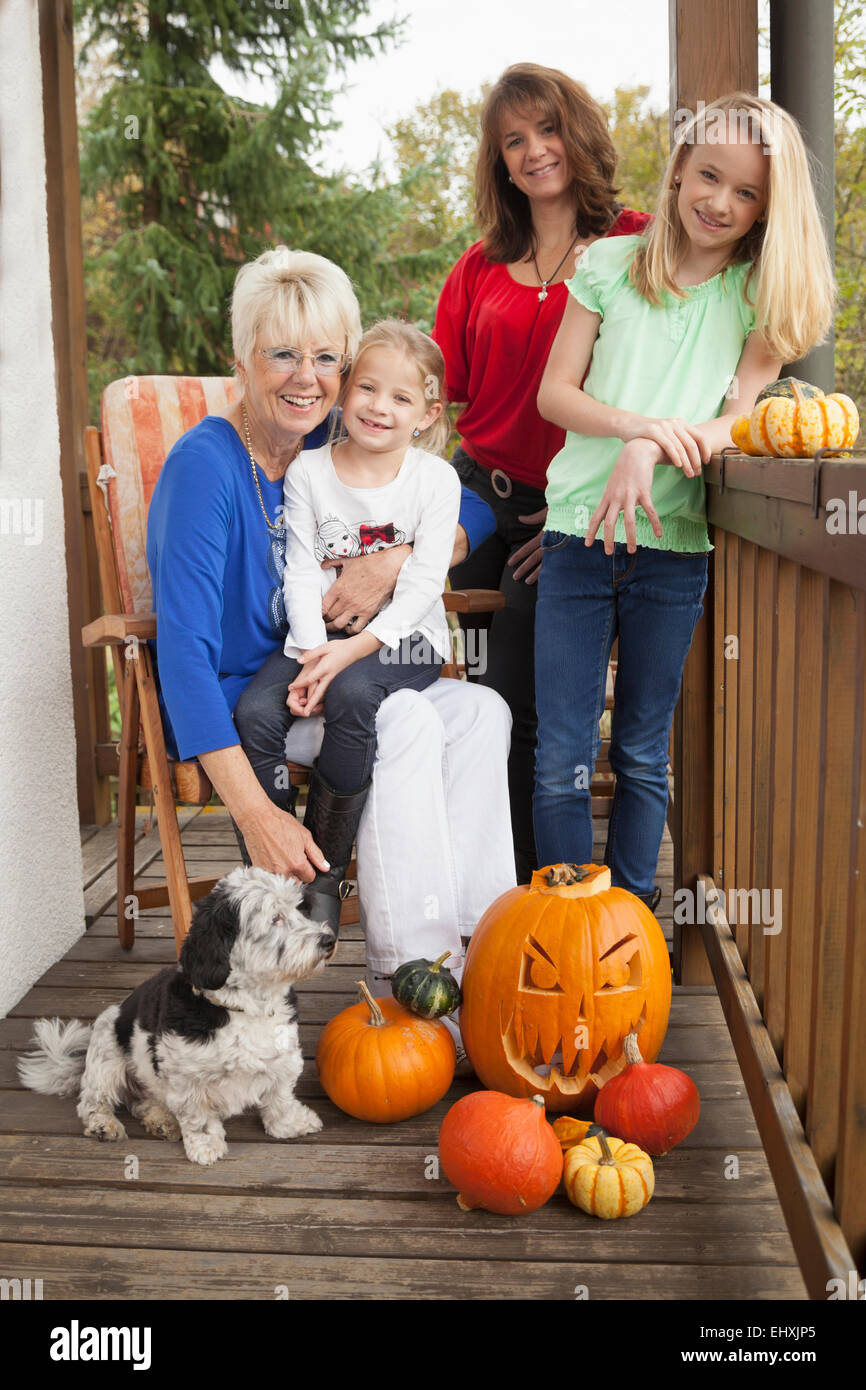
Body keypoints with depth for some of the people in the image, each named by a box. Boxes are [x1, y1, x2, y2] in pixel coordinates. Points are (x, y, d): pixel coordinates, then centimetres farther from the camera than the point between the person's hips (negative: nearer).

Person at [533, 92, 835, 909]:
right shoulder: (610, 264, 5)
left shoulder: (763, 293, 6)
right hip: (579, 530, 0)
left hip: (674, 544, 0)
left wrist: (653, 450, -21)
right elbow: (553, 394, 3)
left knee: (643, 756, 11)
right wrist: (638, 421, -16)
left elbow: (741, 418, -3)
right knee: (559, 759, -1)